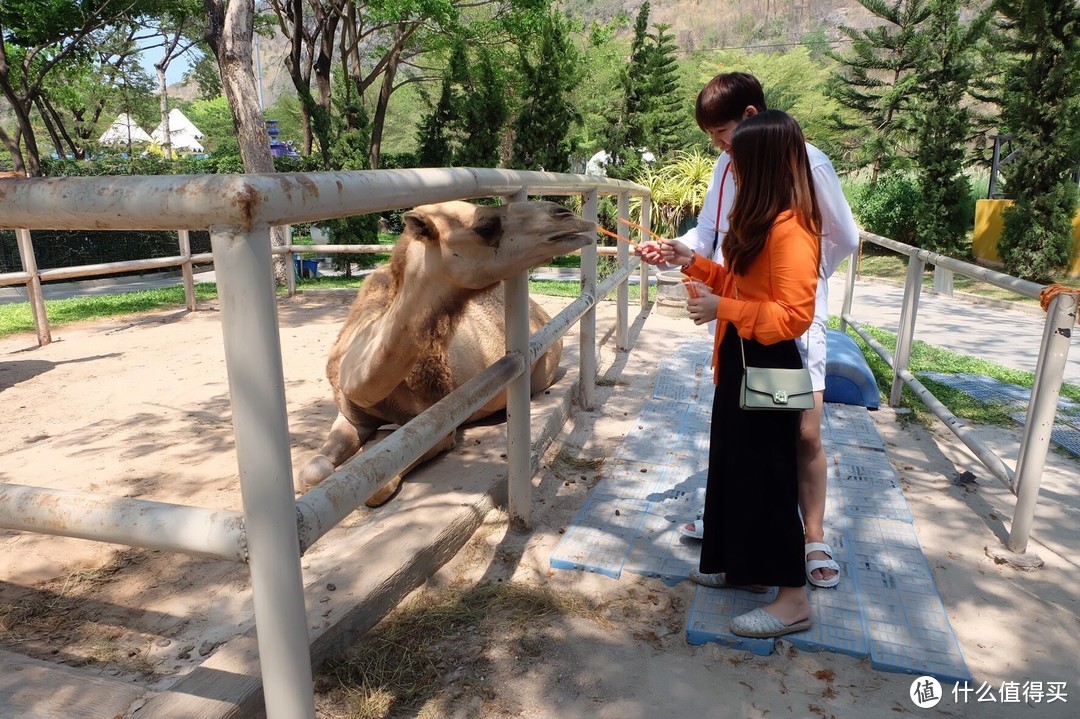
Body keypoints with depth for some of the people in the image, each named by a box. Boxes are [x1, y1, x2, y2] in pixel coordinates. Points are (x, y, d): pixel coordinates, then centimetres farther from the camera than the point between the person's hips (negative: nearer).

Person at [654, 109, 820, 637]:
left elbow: (795, 315, -25)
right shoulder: (760, 221, 10)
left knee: (767, 476, 0)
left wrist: (723, 309, -25)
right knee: (735, 467, 18)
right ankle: (743, 565, 35)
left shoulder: (791, 230, -21)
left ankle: (793, 598, 15)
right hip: (741, 360, 10)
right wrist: (693, 263, 11)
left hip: (768, 367, -10)